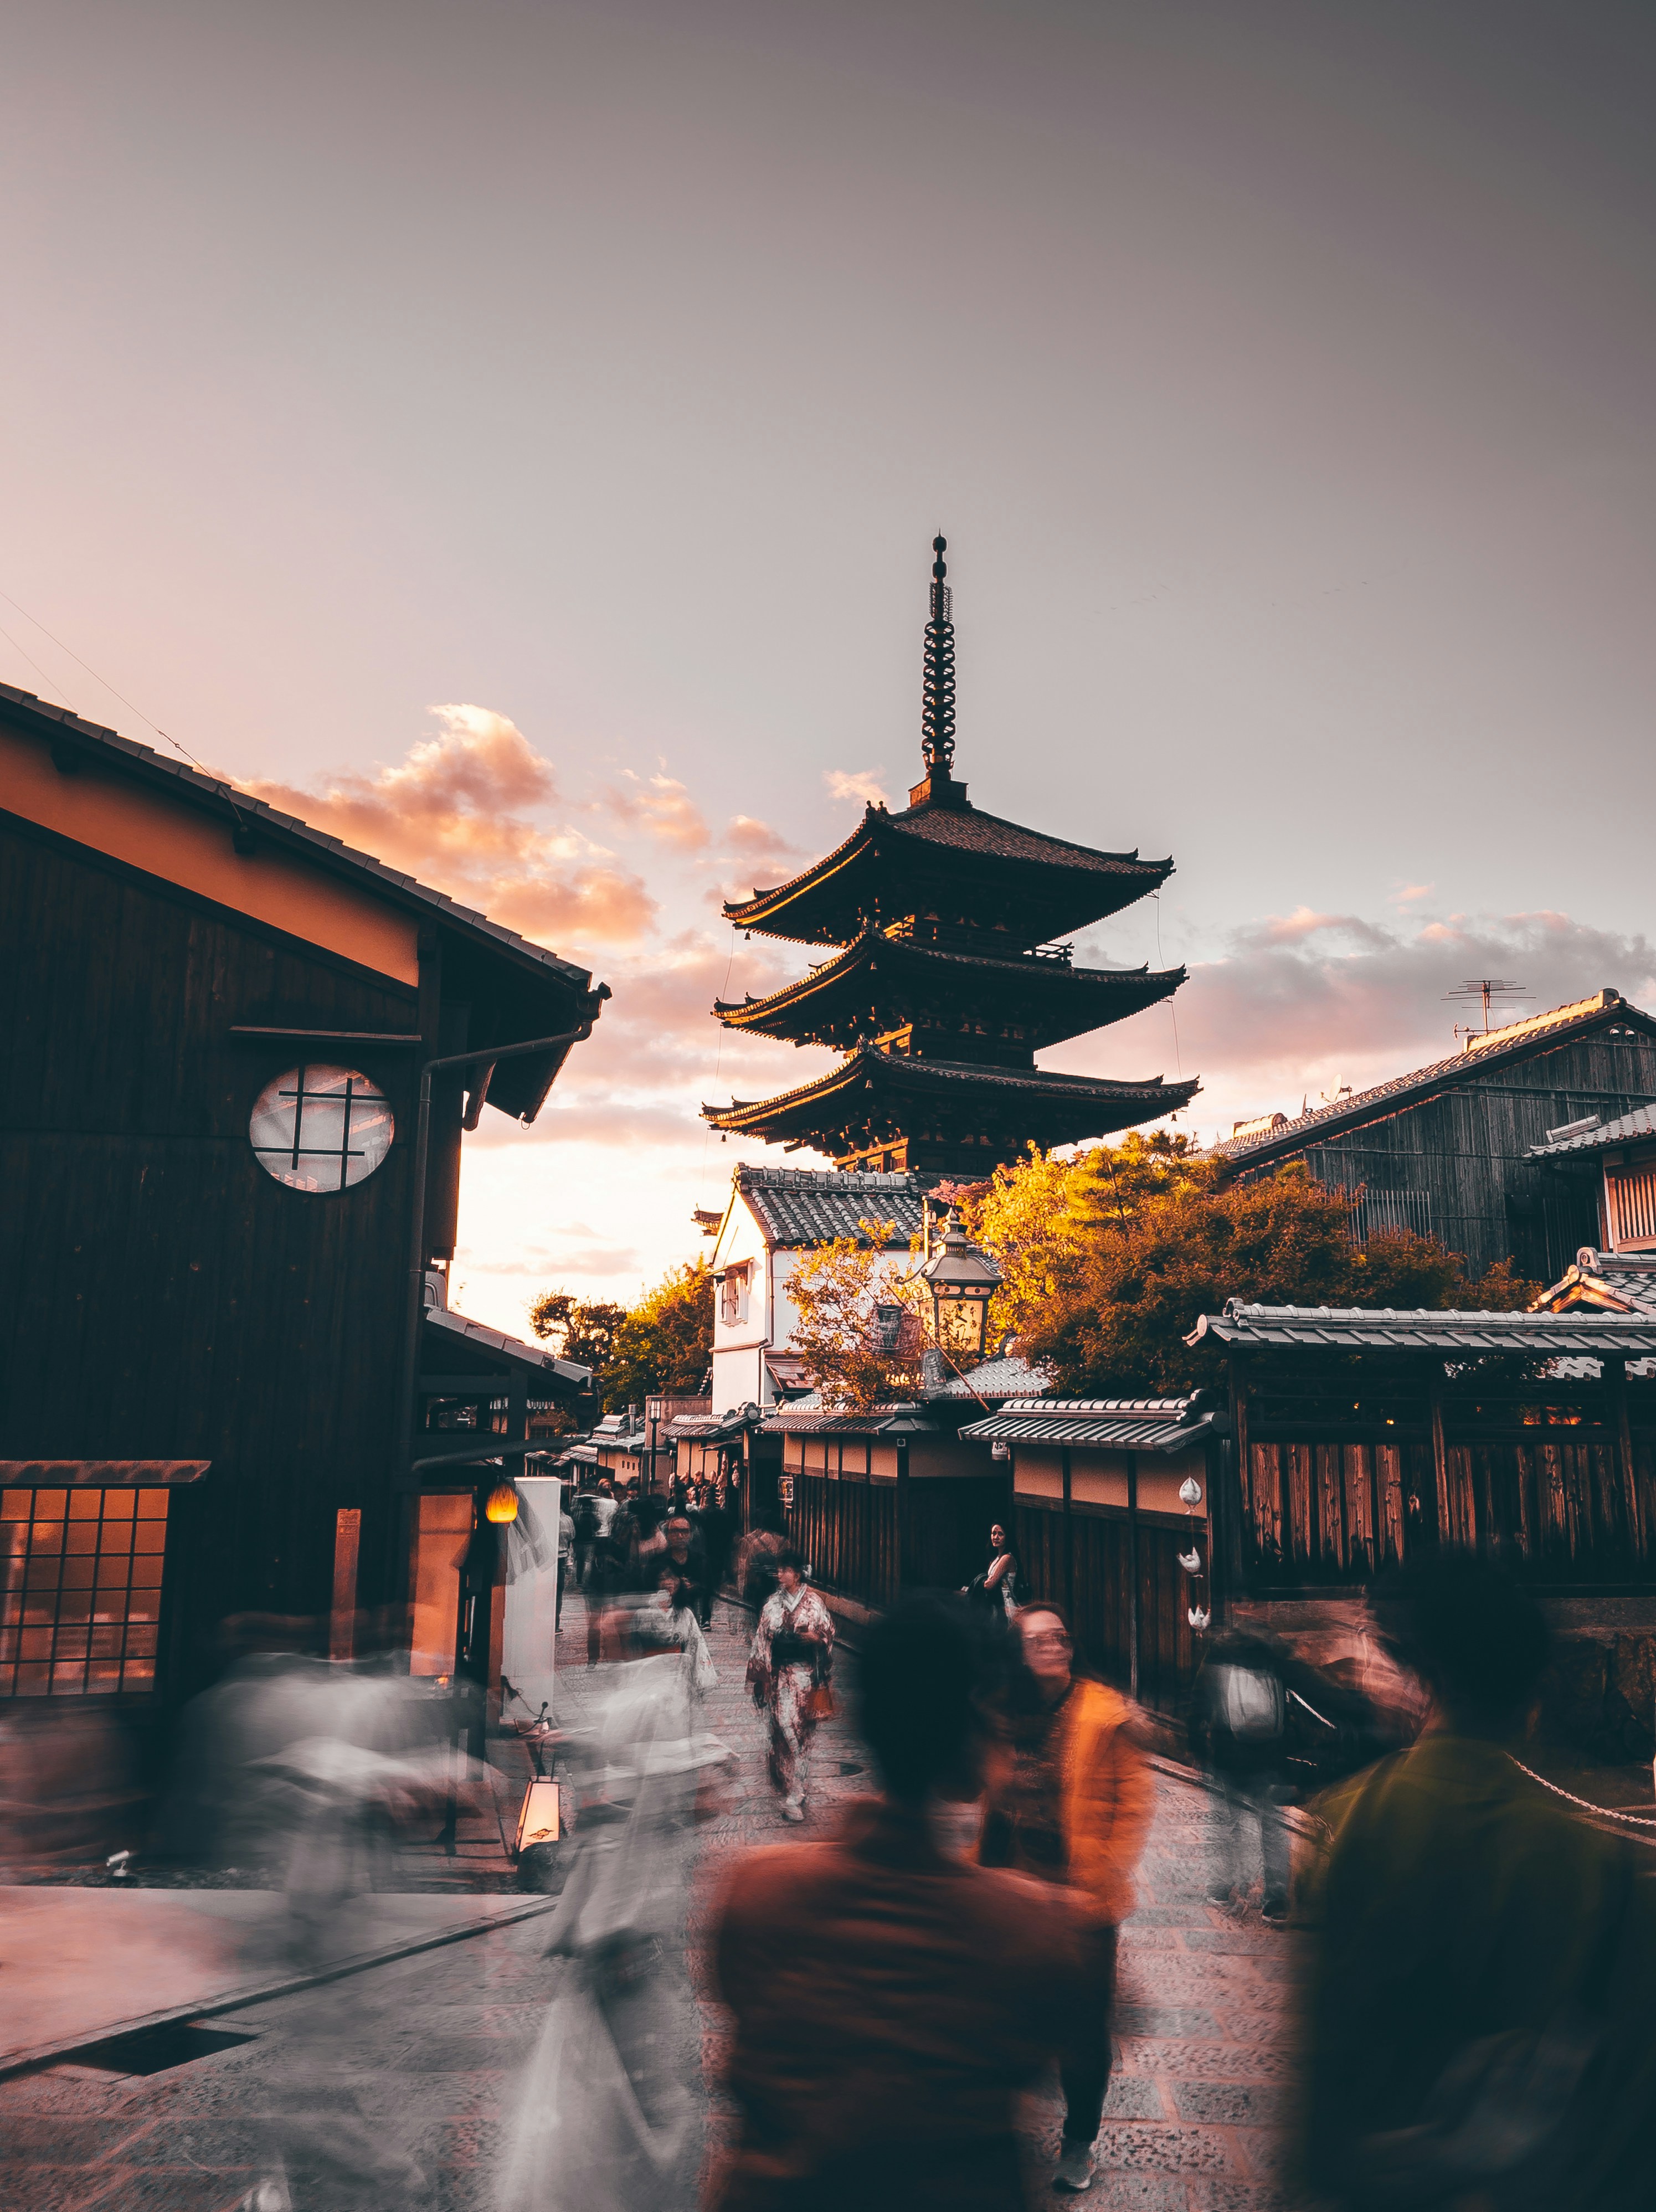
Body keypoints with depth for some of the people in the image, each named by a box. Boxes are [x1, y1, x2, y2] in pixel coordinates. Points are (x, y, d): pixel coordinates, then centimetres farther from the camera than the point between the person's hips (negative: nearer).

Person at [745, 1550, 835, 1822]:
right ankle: (793, 1793, 10)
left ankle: (794, 1798, 5)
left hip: (804, 1674, -1)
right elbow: (763, 1638, 8)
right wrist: (759, 1671, 7)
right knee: (783, 1728, -2)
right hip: (779, 1674, 1)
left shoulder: (814, 1602, -2)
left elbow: (828, 1632, 4)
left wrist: (815, 1638, -17)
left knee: (801, 1730, -1)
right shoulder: (773, 1603, 4)